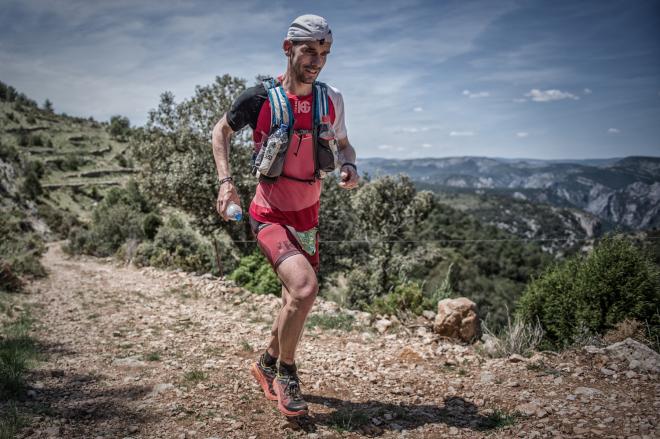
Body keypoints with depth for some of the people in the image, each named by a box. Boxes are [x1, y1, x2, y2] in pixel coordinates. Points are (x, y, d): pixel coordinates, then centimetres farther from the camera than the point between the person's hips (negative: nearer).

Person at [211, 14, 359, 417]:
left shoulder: (332, 99, -3)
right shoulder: (260, 99, -13)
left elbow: (343, 144, 14)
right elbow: (221, 131, 4)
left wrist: (349, 166, -9)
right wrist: (226, 180, -8)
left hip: (308, 217, 5)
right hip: (269, 215, -5)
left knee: (298, 300, 14)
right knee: (304, 287, -26)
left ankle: (267, 364, 41)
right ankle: (286, 371, 0)